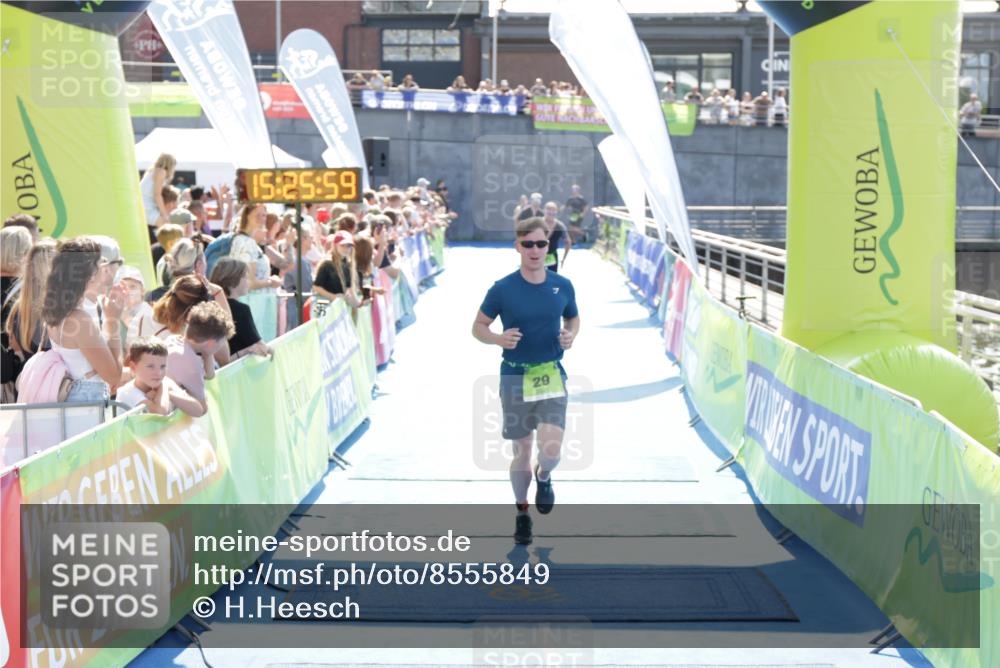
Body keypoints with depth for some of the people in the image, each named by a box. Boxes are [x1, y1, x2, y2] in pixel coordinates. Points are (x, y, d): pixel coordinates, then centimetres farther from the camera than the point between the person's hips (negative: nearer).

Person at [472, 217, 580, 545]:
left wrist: (571, 335, -5)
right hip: (515, 378, -1)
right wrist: (499, 339, -18)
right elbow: (478, 327, 2)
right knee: (521, 452, 8)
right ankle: (521, 513, 30)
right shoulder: (502, 289, -7)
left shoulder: (562, 286, 0)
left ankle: (543, 477, 22)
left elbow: (573, 318, 17)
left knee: (551, 448, -15)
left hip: (552, 375, 1)